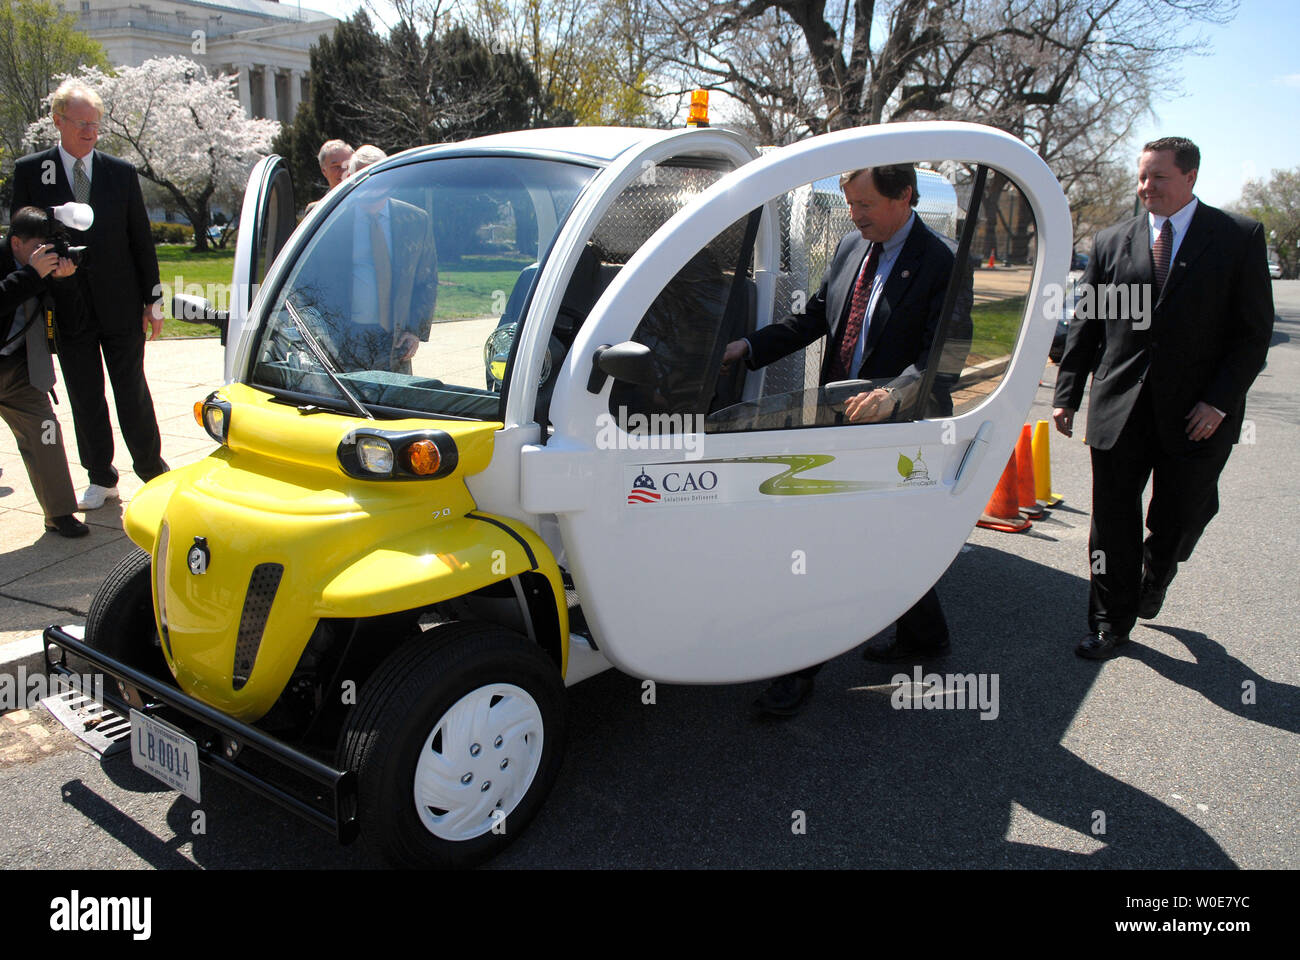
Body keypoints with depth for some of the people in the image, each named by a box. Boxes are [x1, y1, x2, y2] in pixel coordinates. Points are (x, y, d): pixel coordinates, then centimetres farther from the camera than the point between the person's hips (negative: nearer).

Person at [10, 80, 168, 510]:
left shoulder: (121, 172, 3)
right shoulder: (30, 172, 2)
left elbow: (142, 241, 4)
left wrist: (152, 300, 1)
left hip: (120, 305, 0)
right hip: (68, 309, 1)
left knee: (132, 392, 5)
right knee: (85, 398, 8)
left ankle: (151, 469, 18)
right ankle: (100, 478, 19)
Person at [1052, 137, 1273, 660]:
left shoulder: (1239, 237, 1)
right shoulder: (1111, 242, 8)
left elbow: (1254, 331, -1)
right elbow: (1086, 325, 10)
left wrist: (1219, 401, -11)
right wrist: (1067, 394, 4)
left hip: (1196, 415, -1)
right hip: (1119, 410, 2)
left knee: (1181, 517, 8)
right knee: (1113, 521, 4)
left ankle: (1154, 576, 41)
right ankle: (1112, 621, 19)